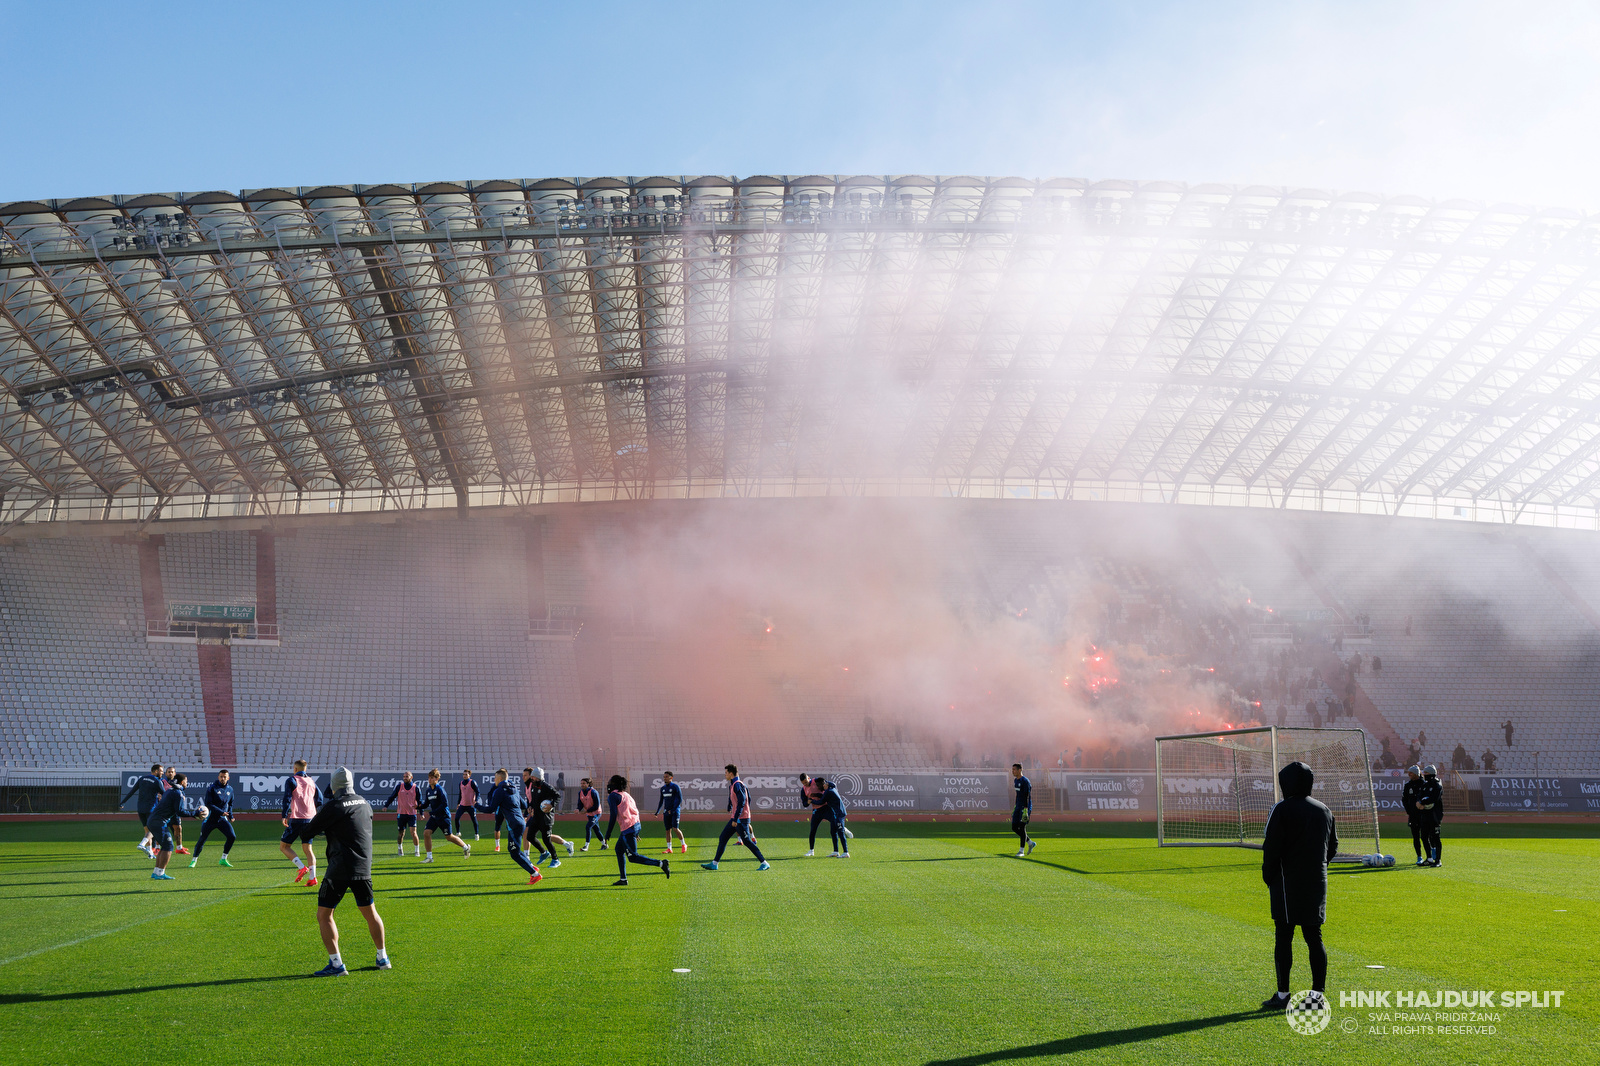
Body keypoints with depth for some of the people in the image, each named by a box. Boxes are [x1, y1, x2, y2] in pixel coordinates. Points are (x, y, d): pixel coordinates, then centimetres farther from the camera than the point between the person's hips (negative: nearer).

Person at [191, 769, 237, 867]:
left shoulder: (230, 789, 7)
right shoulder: (212, 788, -11)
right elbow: (208, 804, -18)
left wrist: (230, 816, 10)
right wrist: (221, 812, -25)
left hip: (222, 819, 4)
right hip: (210, 818, -4)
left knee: (232, 837, -10)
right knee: (202, 840, 0)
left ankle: (223, 859, 3)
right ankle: (194, 860, 20)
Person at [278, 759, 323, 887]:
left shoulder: (291, 780, 0)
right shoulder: (311, 782, 15)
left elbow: (287, 798, -11)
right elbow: (319, 800, 13)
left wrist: (284, 816, -8)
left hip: (296, 819, -5)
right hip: (310, 819, 5)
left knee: (283, 846, 7)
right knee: (308, 849, 9)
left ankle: (301, 867, -10)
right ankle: (313, 878, -4)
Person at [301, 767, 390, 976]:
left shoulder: (333, 807, -10)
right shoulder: (364, 804, 9)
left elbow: (307, 832, -5)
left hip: (339, 871, -6)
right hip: (363, 869, 6)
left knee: (323, 915, 2)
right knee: (370, 913, 18)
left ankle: (336, 964, -5)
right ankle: (383, 959, 24)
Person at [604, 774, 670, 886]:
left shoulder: (612, 796, -8)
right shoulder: (625, 794, 18)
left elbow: (613, 815, -16)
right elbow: (636, 811, 19)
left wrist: (608, 833, -10)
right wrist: (636, 833, 24)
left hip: (628, 828, -10)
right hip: (636, 824, 10)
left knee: (633, 857, -5)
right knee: (619, 850, 20)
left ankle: (661, 863, -14)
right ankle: (623, 879, 21)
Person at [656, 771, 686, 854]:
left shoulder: (675, 787, -6)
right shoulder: (663, 788, 13)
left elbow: (680, 799, -10)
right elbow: (661, 801, 21)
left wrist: (673, 810, -15)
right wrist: (657, 812, 13)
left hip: (675, 811, -6)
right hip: (666, 812, 6)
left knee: (675, 829, -14)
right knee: (668, 830, 4)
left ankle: (684, 844, 4)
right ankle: (669, 849, 8)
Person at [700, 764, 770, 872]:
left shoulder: (737, 785, -15)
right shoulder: (732, 785, 16)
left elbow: (741, 802, -23)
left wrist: (735, 819, -24)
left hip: (741, 819, -10)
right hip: (736, 818, 10)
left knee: (747, 842, -9)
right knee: (722, 839, 10)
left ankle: (765, 864, -5)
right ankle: (714, 864, 14)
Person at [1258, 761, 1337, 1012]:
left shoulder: (1283, 809, -10)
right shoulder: (1323, 810, 10)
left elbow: (1271, 849, -12)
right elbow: (1333, 847, 18)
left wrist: (1269, 879, 0)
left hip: (1288, 884, -6)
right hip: (1316, 883, 6)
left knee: (1283, 937, -1)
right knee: (1314, 937, 8)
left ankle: (1283, 995, 0)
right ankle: (1318, 993, 6)